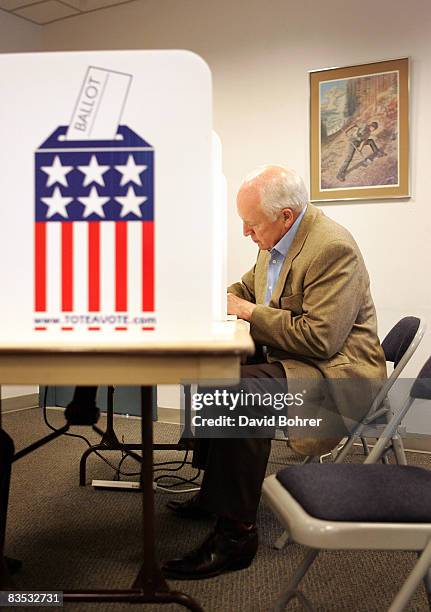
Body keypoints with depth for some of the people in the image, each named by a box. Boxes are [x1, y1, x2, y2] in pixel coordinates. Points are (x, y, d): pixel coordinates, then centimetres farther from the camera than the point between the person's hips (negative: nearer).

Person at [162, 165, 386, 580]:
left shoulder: (333, 248, -23)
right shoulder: (276, 239, 6)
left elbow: (319, 338, -28)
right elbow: (247, 287, 23)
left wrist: (249, 311, -19)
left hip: (335, 369, -10)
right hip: (289, 357, 10)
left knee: (241, 390, -31)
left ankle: (235, 533, -19)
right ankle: (215, 489, 20)